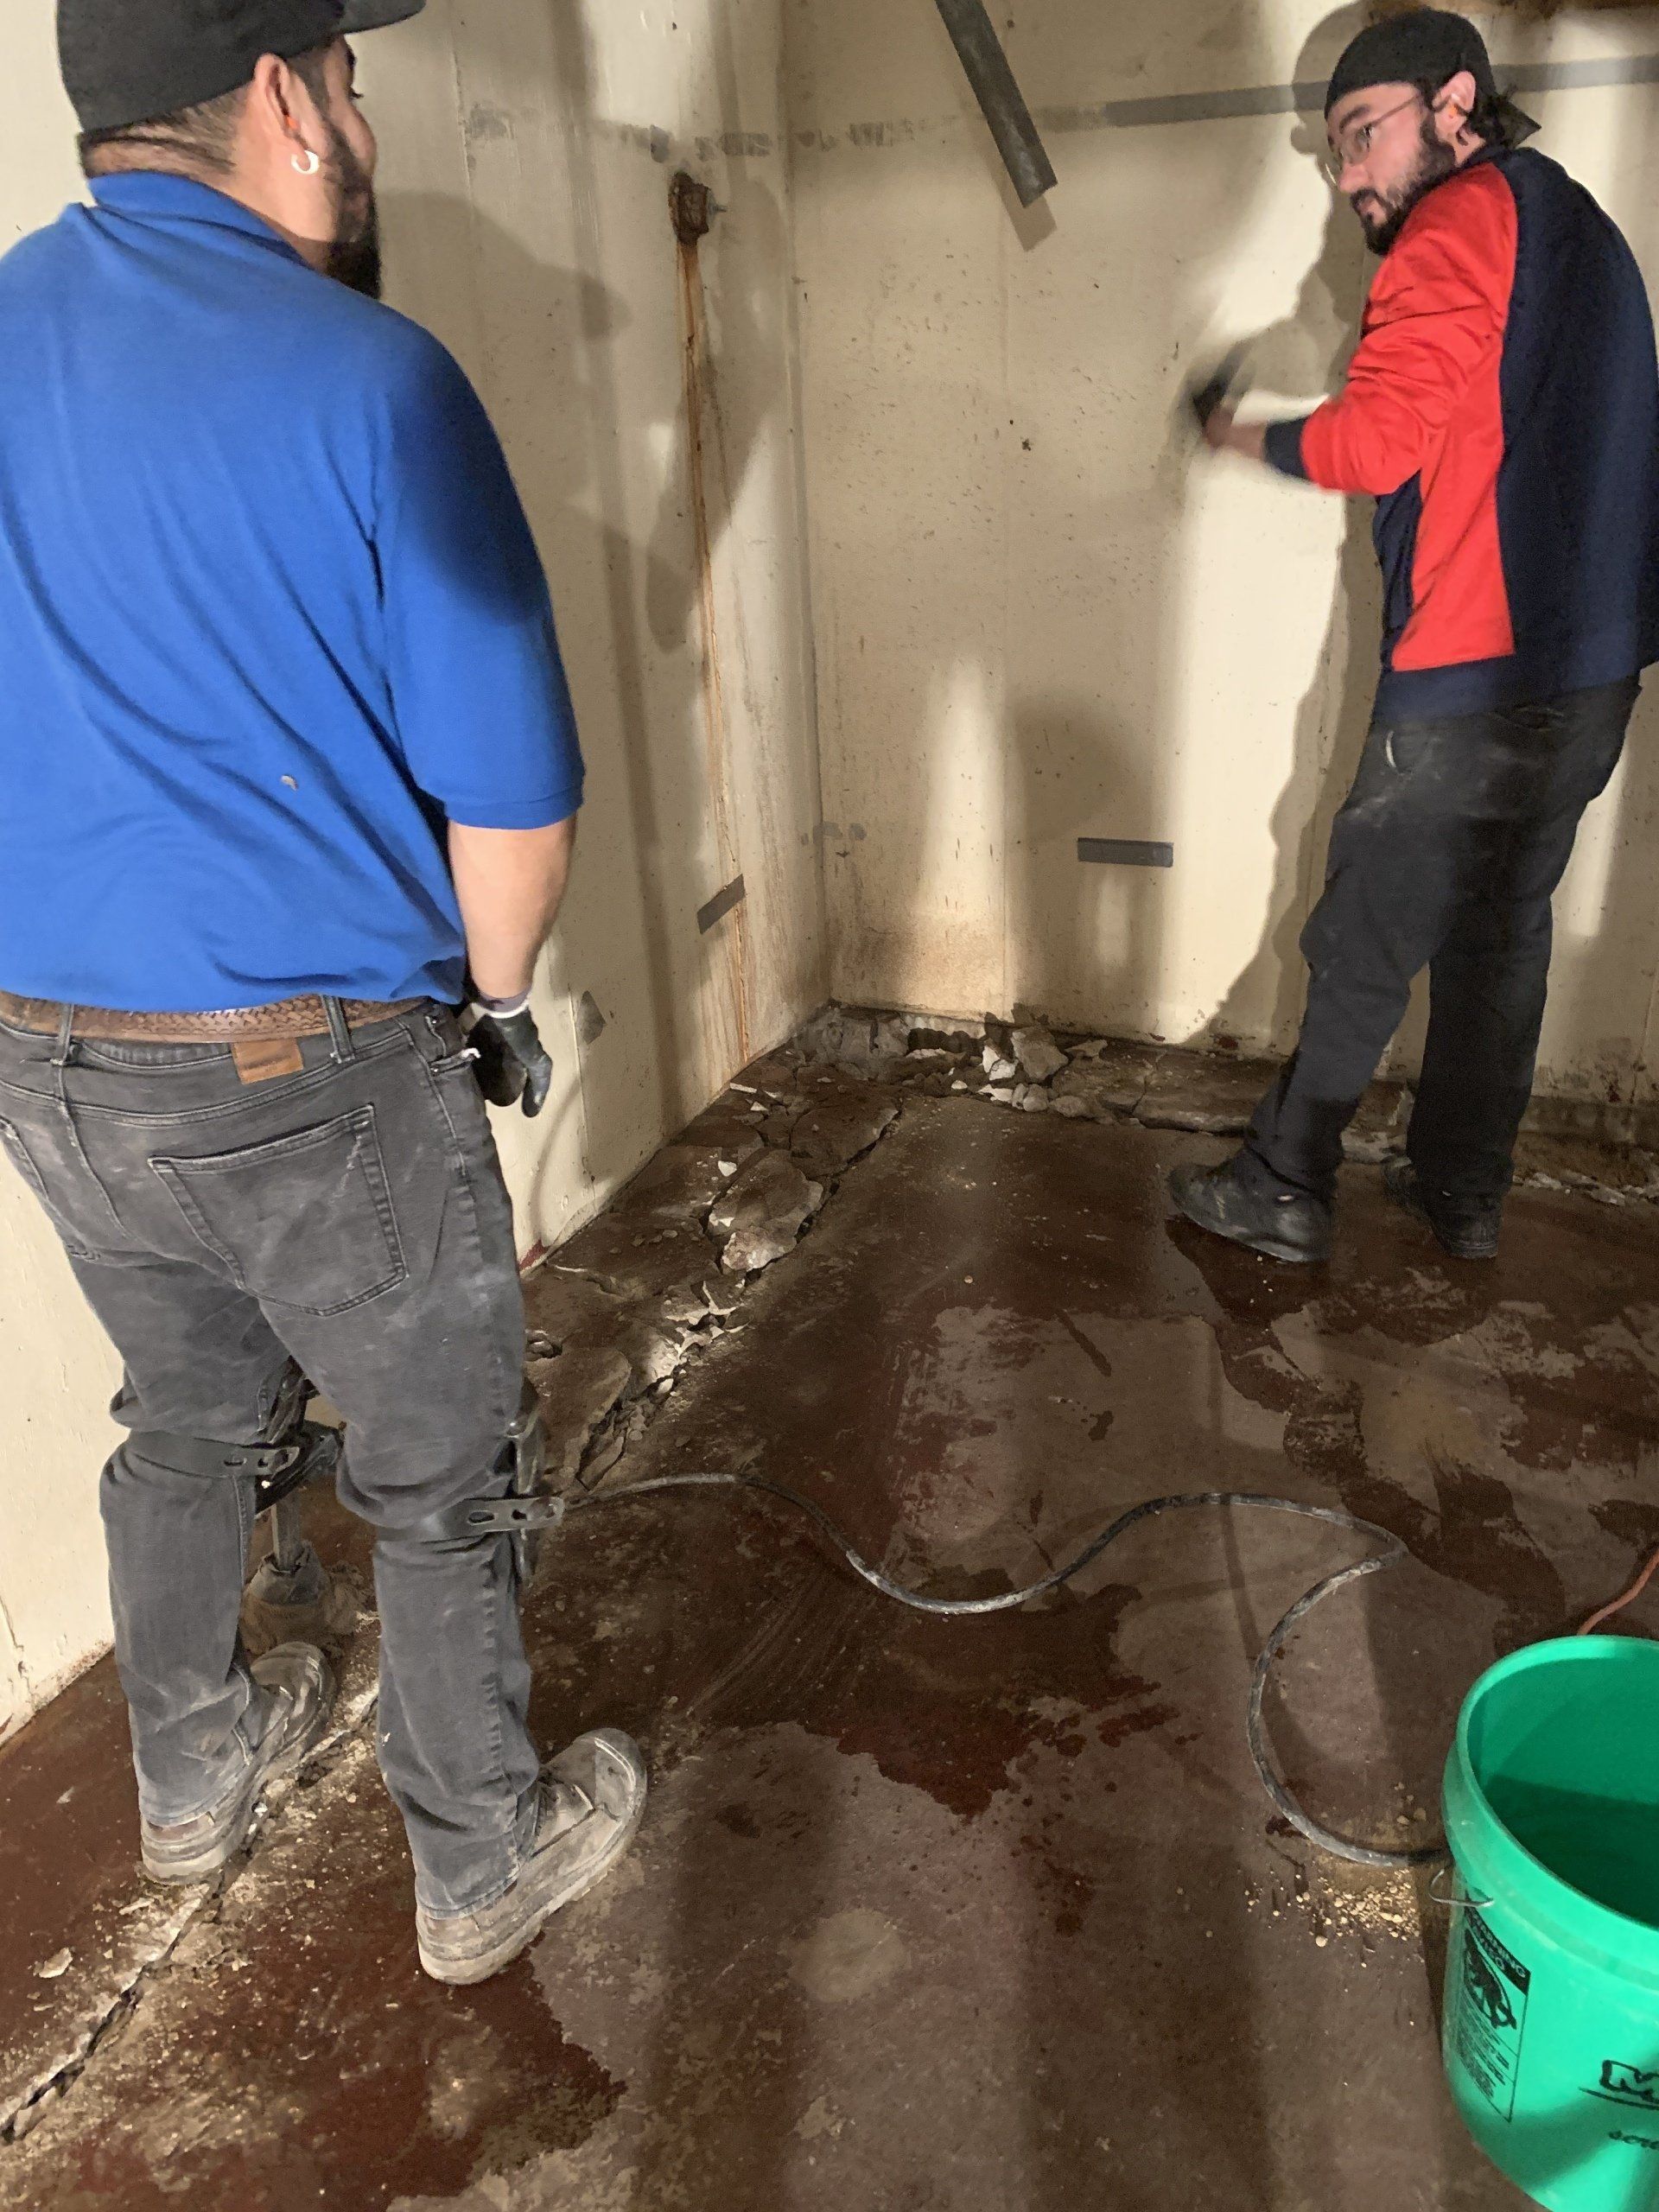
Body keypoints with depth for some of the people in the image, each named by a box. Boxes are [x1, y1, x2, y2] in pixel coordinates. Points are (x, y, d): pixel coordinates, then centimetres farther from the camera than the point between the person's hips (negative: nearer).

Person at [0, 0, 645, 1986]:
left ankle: (192, 1779, 49)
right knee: (438, 1476, 14)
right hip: (317, 1074, -6)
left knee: (191, 1419, 27)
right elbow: (512, 799, -16)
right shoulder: (367, 379, -15)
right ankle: (480, 1861, 34)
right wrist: (489, 1004, 3)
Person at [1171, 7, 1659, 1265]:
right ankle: (1465, 1193, 25)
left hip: (1472, 677, -9)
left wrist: (1252, 439, -2)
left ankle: (1283, 1194, 10)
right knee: (1502, 935, 15)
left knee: (1364, 947, 0)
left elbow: (1381, 438, -18)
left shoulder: (1462, 221, -8)